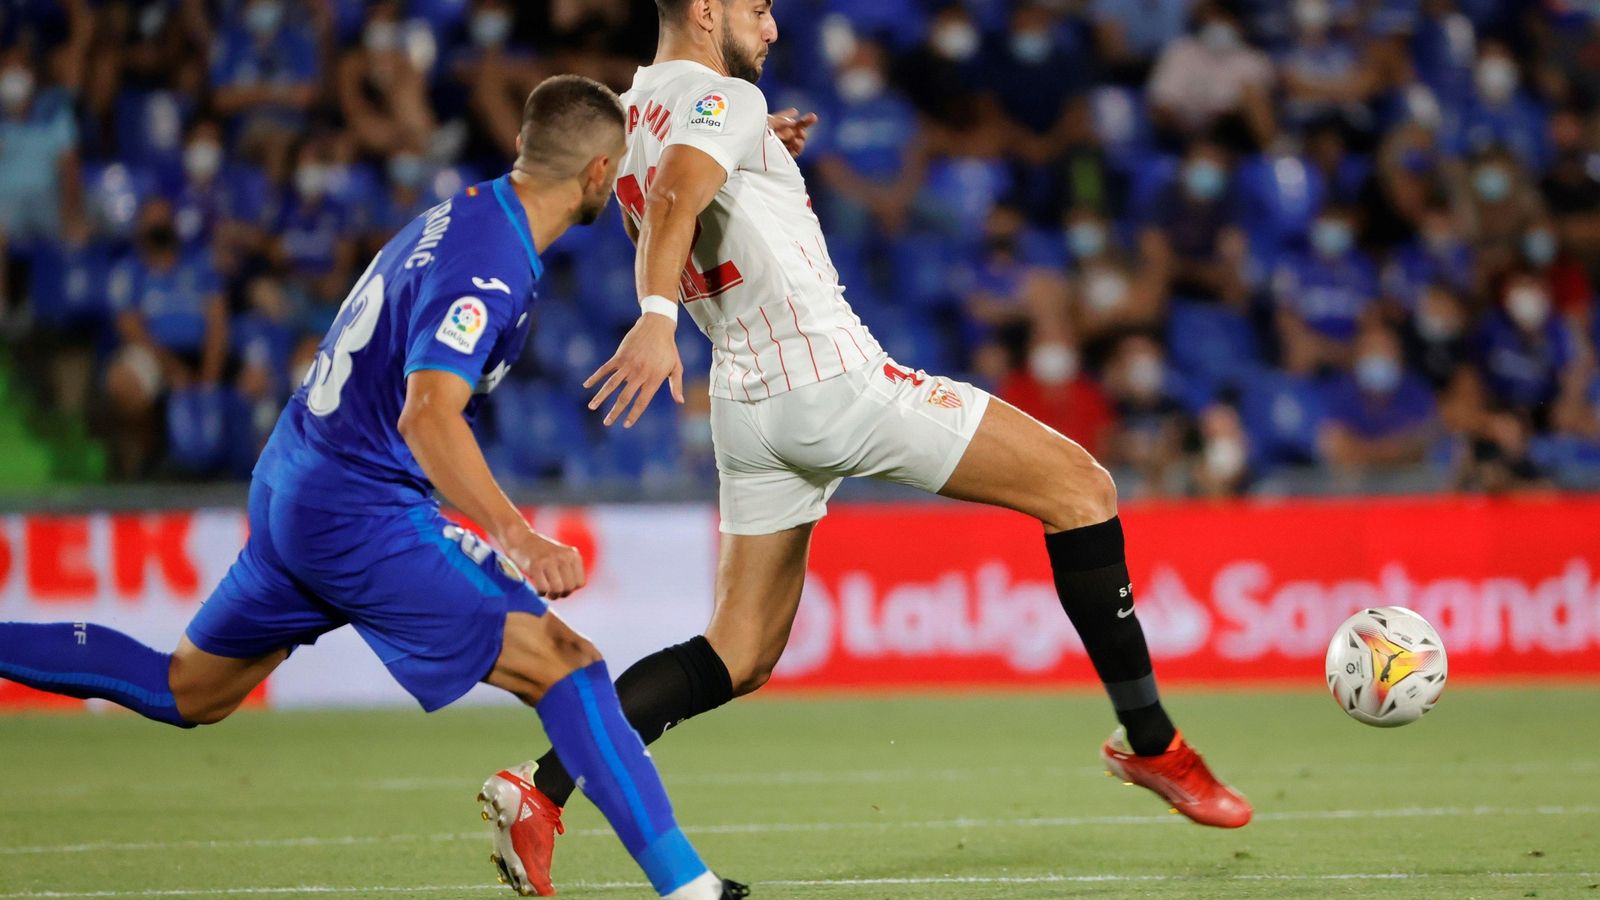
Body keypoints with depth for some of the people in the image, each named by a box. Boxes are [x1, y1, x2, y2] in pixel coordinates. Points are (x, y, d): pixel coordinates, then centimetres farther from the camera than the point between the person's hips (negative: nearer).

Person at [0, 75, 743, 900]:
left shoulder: (464, 213, 7)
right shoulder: (489, 266, -21)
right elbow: (428, 414, -33)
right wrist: (515, 536, -44)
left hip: (292, 491, 10)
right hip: (361, 516, -10)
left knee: (188, 693, 22)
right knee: (563, 662, -12)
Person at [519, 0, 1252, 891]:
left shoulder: (631, 116, 16)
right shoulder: (722, 100, -10)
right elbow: (674, 200, -31)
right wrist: (657, 316, -47)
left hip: (749, 408, 9)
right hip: (835, 378, -9)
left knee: (740, 656, 10)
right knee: (1082, 488, 2)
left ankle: (543, 791, -8)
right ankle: (1151, 742, 3)